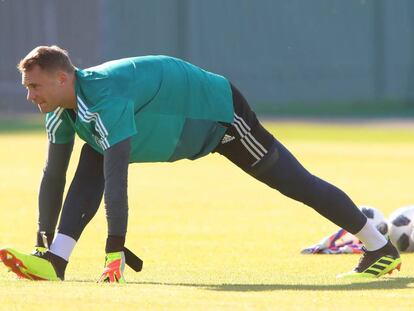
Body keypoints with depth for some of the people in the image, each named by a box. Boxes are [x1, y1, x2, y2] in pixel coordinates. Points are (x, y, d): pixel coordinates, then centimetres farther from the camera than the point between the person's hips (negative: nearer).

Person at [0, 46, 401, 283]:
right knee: (90, 165, -12)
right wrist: (41, 243, -4)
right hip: (190, 127, 8)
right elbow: (53, 176, -3)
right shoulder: (64, 110, -11)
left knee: (294, 181, 1)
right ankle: (54, 261, -21)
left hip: (219, 111, -8)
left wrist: (114, 249, -47)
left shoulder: (107, 98, -39)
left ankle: (380, 248, 16)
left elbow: (116, 176, -45)